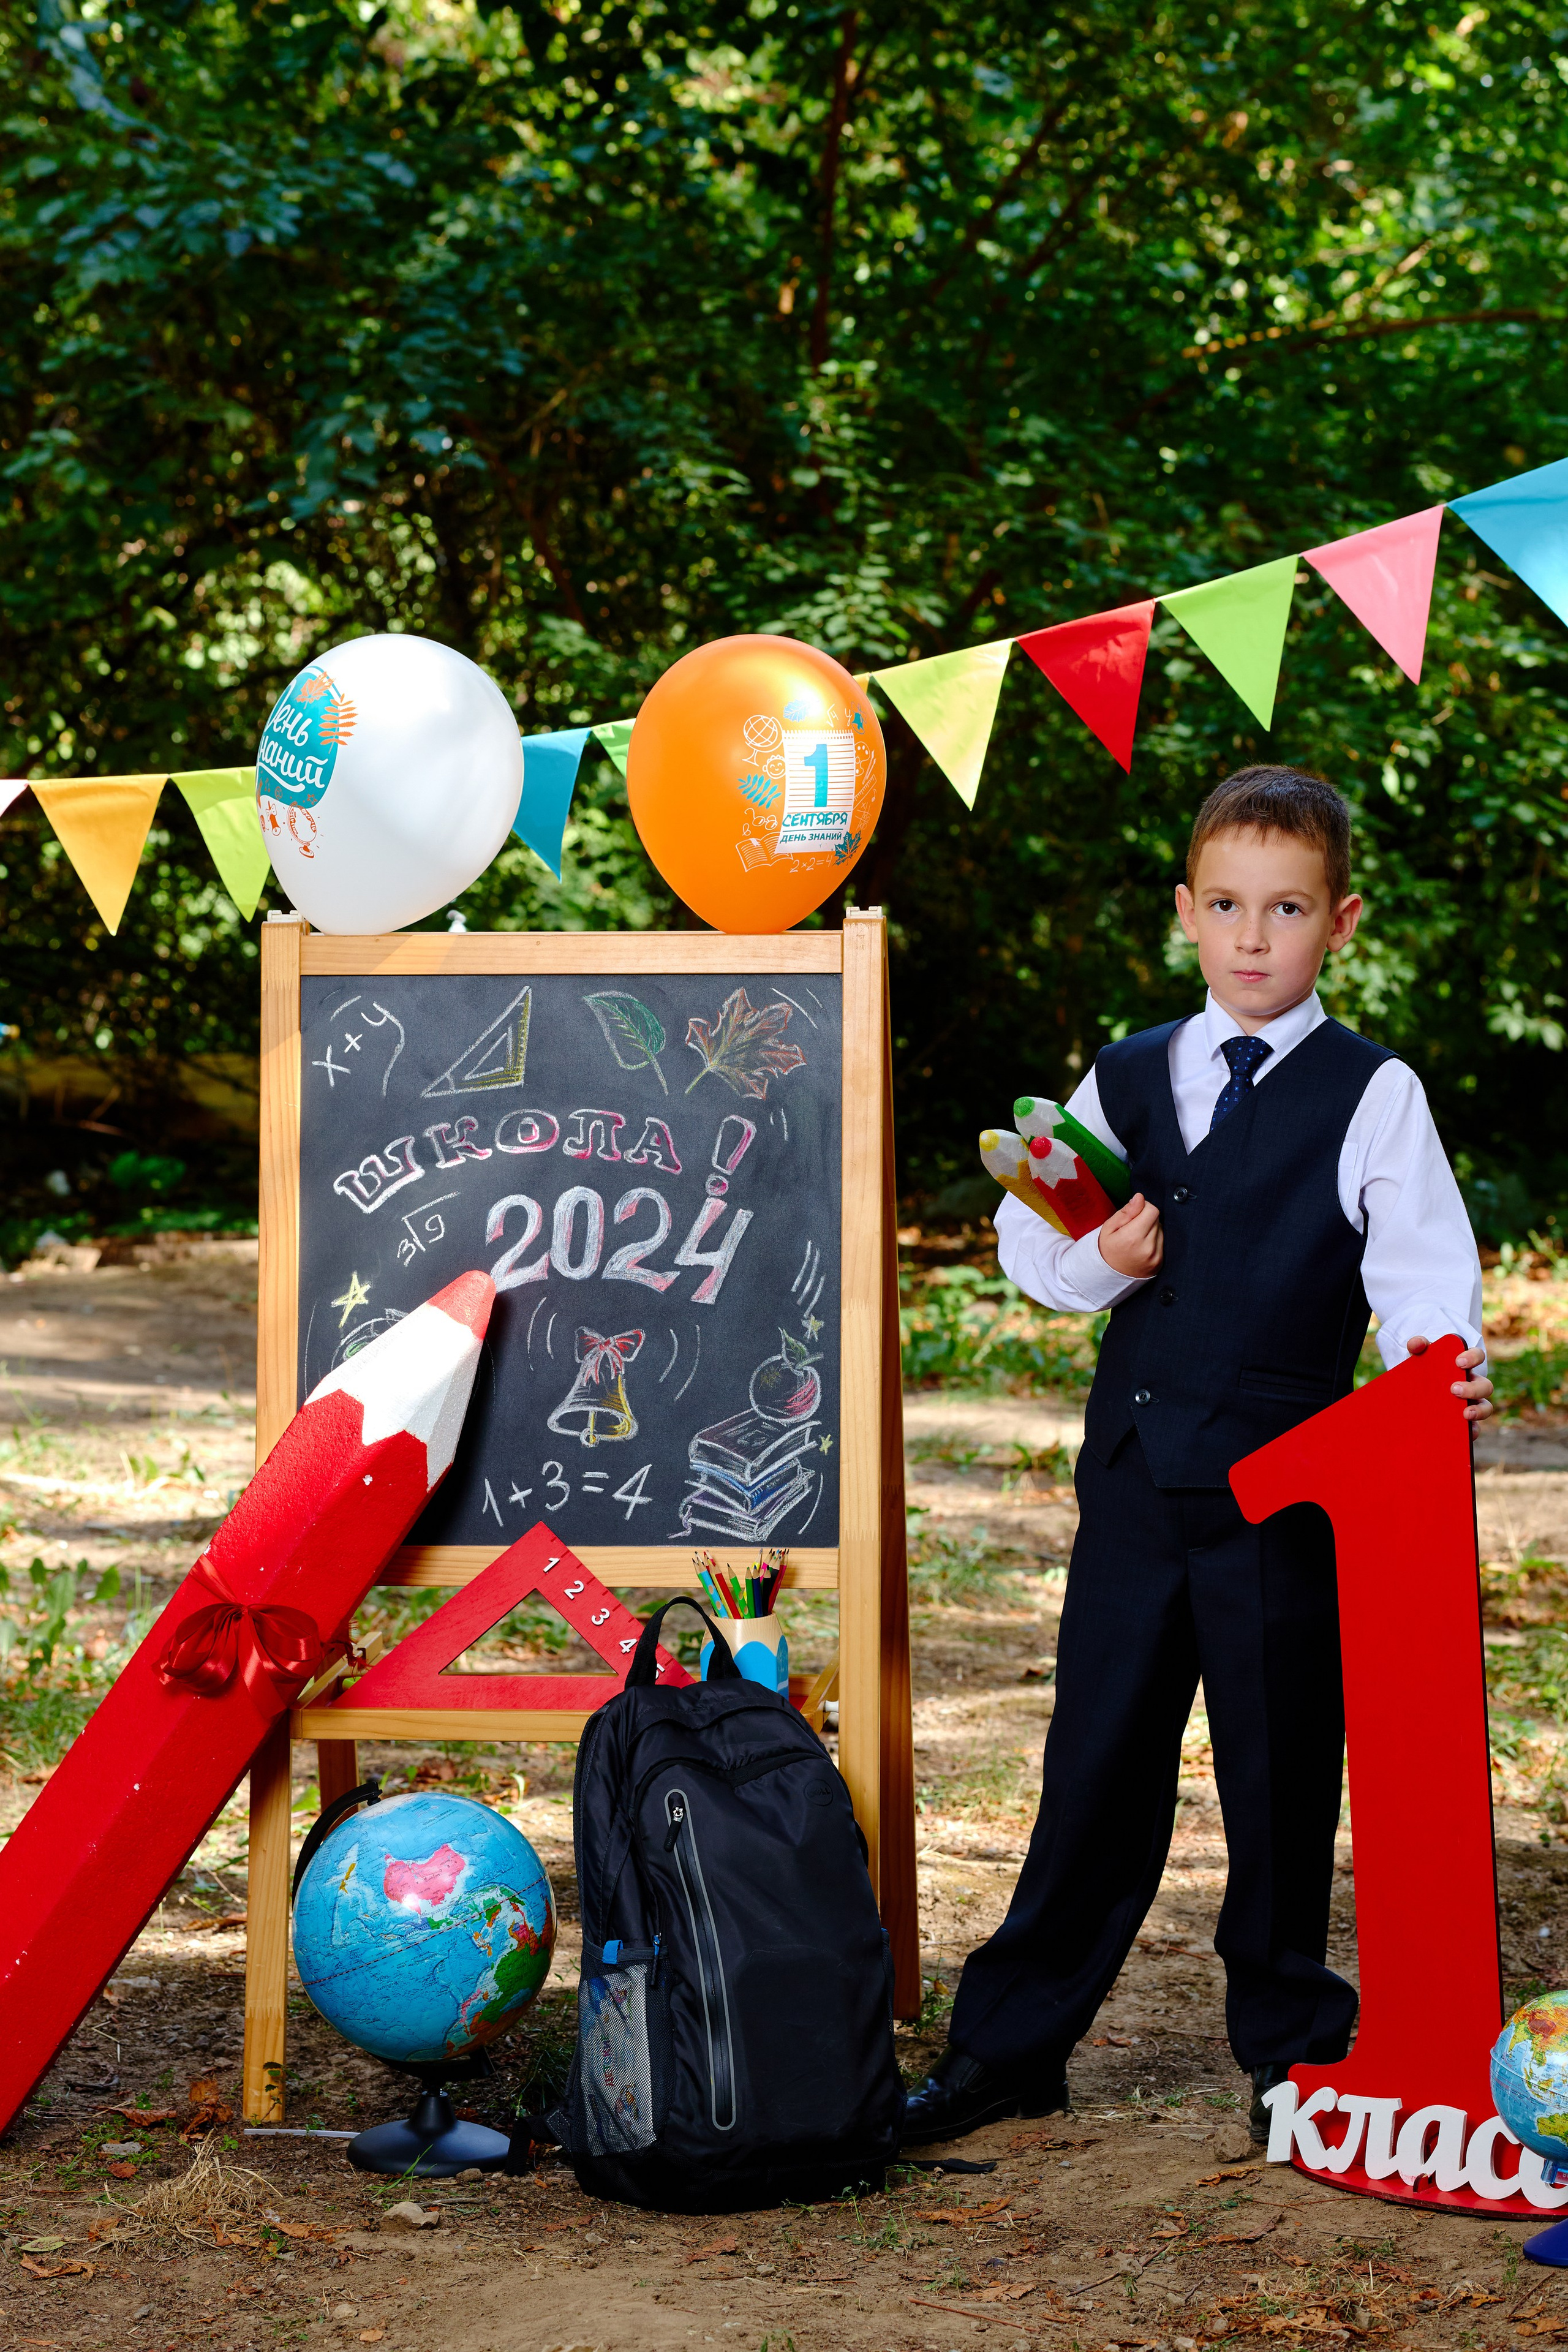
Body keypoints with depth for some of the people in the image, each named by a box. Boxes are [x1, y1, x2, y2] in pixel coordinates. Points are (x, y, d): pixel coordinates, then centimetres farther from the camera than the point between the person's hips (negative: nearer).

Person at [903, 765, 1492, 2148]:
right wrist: (1097, 1258, -8)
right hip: (1137, 1470, 3)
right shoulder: (1126, 1080, 10)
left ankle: (1290, 2048, 22)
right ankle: (1011, 2045, 17)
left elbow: (1419, 1257, -10)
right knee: (1099, 1762, 8)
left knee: (1283, 1775, 6)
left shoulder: (1373, 1097, 0)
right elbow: (1027, 1240, 13)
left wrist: (1441, 1365, -29)